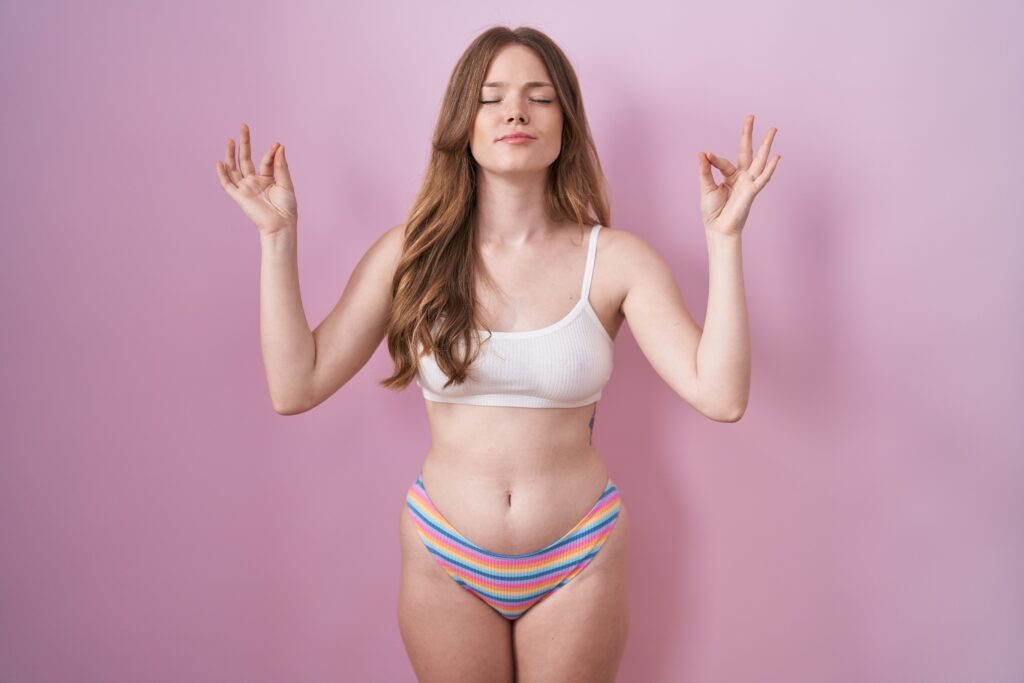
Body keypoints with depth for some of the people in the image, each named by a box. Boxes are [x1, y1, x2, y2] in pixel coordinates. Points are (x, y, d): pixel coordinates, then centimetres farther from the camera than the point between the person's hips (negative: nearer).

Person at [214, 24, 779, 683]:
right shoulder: (411, 253, -6)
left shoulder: (616, 258, -8)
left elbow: (721, 395, -18)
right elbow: (295, 387, -10)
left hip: (579, 563, 0)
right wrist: (278, 236, -12)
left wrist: (723, 236, -19)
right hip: (444, 556, 1)